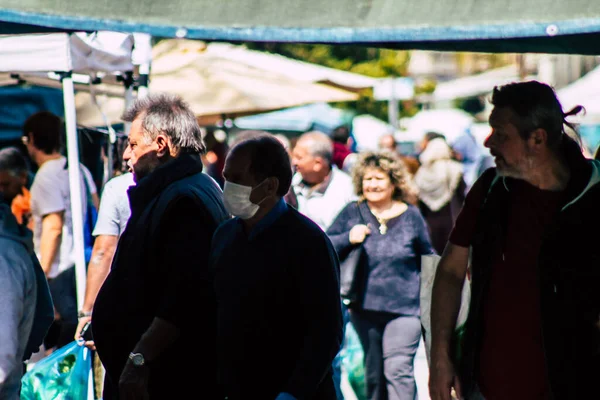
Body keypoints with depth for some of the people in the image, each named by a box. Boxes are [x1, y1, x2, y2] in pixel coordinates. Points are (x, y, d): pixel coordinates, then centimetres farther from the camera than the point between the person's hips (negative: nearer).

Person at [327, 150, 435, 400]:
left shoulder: (411, 216, 2)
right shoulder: (352, 213, 3)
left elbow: (427, 258, 11)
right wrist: (348, 238, -14)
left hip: (404, 307, -3)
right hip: (365, 307, 3)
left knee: (398, 370, -15)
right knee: (373, 373, 14)